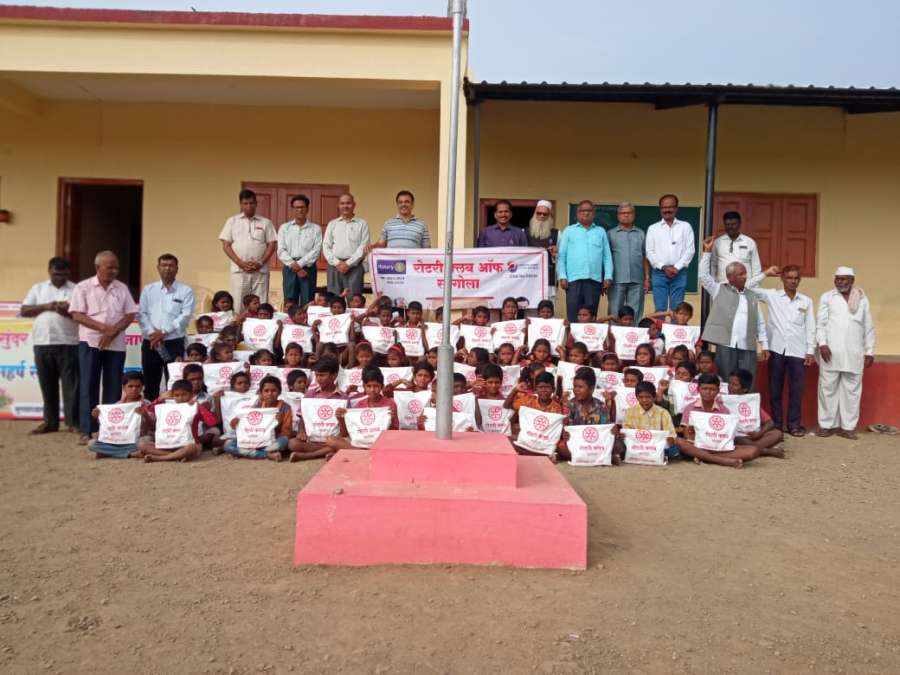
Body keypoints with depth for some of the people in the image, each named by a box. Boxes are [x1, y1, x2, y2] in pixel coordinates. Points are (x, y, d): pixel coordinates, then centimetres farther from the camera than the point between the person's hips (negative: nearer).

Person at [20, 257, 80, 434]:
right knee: (47, 385, 9)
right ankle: (50, 421, 18)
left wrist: (67, 312, -20)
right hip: (42, 343, 3)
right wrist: (46, 306, -9)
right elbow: (24, 311, 6)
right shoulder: (38, 288, 13)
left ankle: (73, 421, 4)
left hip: (68, 344, -3)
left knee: (71, 384, -2)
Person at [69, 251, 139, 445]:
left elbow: (130, 315, 4)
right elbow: (77, 315, -6)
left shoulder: (122, 288, 8)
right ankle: (87, 431, 3)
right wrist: (103, 327, -17)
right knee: (88, 387, -1)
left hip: (116, 344, 2)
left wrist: (113, 331, -12)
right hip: (90, 342, -2)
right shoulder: (83, 287, 1)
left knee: (113, 387, 5)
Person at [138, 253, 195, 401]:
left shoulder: (186, 291, 3)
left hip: (174, 343, -3)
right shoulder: (148, 289, 11)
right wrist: (152, 333, -11)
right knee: (150, 385, 8)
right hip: (150, 343, 3)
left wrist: (164, 332, -13)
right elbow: (141, 314, 4)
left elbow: (186, 316, -7)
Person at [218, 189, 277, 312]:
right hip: (239, 270, 0)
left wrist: (260, 263, -9)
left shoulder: (265, 222, 9)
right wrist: (240, 263, -9)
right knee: (238, 304, -1)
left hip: (261, 270, 0)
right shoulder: (232, 221, 8)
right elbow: (226, 245, 4)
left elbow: (271, 245, 5)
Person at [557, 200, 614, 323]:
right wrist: (562, 276, -4)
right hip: (574, 278, -1)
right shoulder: (569, 231, 12)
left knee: (590, 315, 3)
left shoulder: (601, 232, 17)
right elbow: (562, 256, 6)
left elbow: (607, 256, 11)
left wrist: (608, 277, 1)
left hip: (595, 279, 2)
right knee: (573, 314, -4)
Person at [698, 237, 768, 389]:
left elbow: (760, 323, 17)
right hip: (725, 346, -3)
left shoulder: (752, 296, 17)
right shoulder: (719, 290, 9)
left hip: (747, 348, 3)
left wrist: (765, 345, 10)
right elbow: (704, 275, 0)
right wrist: (707, 252, -2)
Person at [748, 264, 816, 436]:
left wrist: (810, 351, 2)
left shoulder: (806, 301, 8)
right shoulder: (772, 295, 5)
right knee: (775, 388, 5)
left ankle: (794, 424, 12)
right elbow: (746, 287, 0)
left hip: (797, 351, 1)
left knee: (796, 389, 3)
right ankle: (776, 424, 14)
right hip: (777, 349, -1)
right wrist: (765, 274, 0)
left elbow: (810, 328, 7)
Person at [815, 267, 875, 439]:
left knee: (852, 390, 3)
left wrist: (870, 351, 8)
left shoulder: (862, 300, 11)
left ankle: (848, 426, 10)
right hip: (831, 351, -1)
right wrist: (822, 343, -11)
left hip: (854, 354, 1)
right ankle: (827, 424, 9)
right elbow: (820, 323, 2)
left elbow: (868, 327, 12)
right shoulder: (826, 297, 6)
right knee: (828, 388, 2)